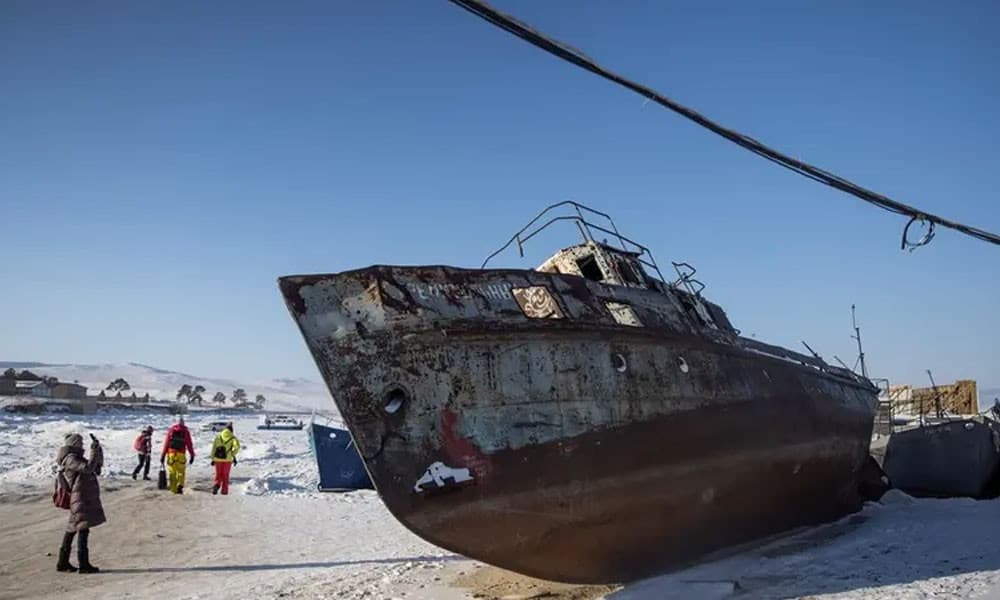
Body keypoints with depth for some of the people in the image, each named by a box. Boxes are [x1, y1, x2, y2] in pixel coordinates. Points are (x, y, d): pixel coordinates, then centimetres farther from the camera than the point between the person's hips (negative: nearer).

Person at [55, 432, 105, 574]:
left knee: (72, 529, 14)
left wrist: (98, 449, 14)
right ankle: (84, 564, -10)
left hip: (86, 498, 10)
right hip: (81, 498, -10)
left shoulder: (76, 458, 20)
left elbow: (98, 466, 22)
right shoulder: (70, 458, -10)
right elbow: (87, 468, -24)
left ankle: (63, 563, 22)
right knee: (83, 529, -10)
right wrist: (94, 450, -18)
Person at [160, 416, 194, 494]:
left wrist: (163, 455, 6)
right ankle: (180, 485, -14)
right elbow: (189, 444, 3)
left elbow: (166, 443, 4)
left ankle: (173, 489, 9)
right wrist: (192, 455, 7)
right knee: (181, 472, 9)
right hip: (181, 455, -1)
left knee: (172, 472, 9)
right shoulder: (186, 431, 5)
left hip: (171, 454, 1)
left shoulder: (171, 430, 7)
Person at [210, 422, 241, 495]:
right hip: (228, 459, -1)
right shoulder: (233, 437, -2)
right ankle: (224, 490, 13)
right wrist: (233, 455, -4)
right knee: (225, 475, 12)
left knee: (218, 474, 14)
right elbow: (237, 446, -19)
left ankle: (216, 485, -12)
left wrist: (212, 459, 8)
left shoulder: (218, 436, 6)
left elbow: (213, 448, 3)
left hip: (218, 459, 1)